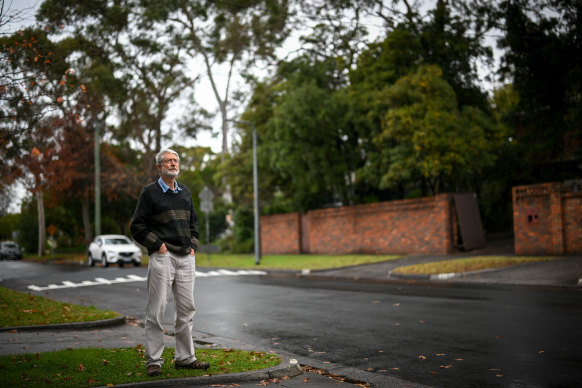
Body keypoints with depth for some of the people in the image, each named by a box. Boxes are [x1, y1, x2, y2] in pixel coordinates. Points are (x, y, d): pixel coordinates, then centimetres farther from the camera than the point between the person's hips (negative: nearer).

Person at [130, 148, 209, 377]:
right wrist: (158, 245, -10)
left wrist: (193, 246, 12)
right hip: (162, 257, -6)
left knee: (186, 308, 7)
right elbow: (137, 227, -4)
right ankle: (153, 360, 3)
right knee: (156, 310, -4)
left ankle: (185, 358, 16)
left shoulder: (185, 193, 16)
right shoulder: (150, 193, -1)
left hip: (186, 258, 6)